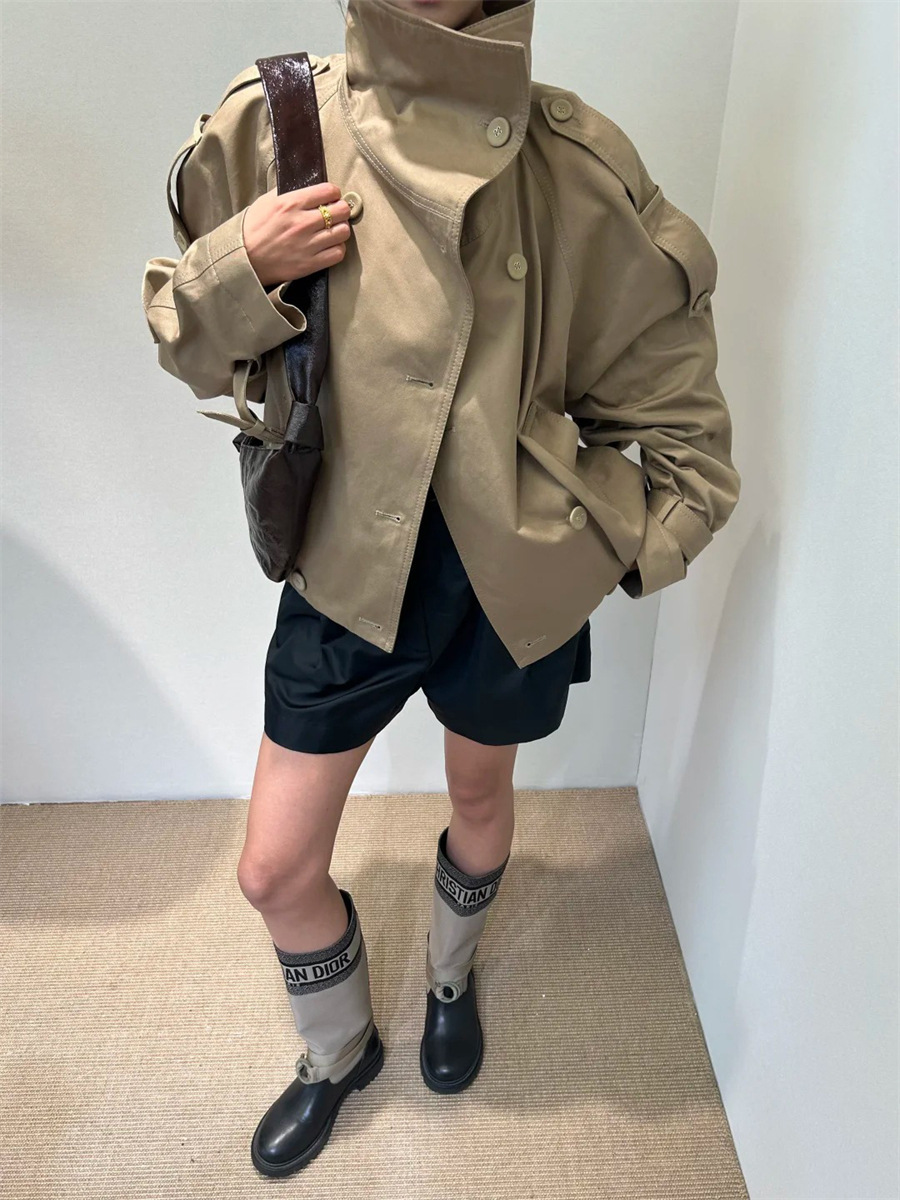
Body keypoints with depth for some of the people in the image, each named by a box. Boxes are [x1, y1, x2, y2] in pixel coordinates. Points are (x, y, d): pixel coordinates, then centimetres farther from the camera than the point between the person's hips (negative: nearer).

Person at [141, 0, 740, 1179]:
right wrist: (238, 272, -18)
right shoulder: (267, 128, -6)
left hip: (512, 580, 0)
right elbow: (185, 337, 3)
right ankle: (339, 1053, 44)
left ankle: (451, 981, 59)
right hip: (344, 568, 1)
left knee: (481, 803, 23)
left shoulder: (581, 169, -11)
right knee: (276, 869, 8)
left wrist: (628, 537, -9)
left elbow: (667, 371, -2)